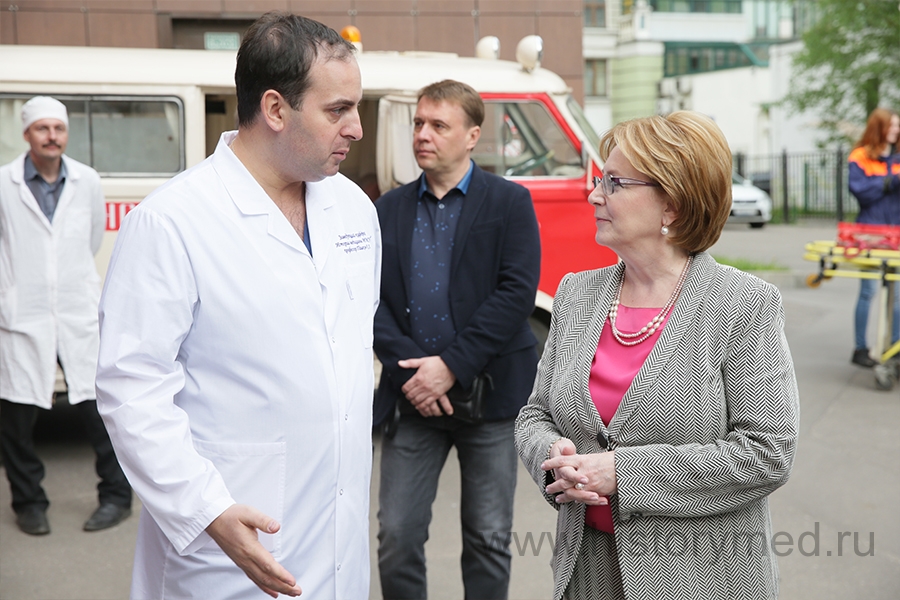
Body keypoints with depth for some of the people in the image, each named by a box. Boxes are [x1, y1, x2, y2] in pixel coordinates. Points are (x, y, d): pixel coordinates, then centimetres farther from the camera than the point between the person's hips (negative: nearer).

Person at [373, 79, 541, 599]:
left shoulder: (510, 203, 0)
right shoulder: (389, 210, 10)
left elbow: (517, 293, -10)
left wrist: (451, 367, -16)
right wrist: (409, 370, -14)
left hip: (489, 396, -2)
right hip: (412, 399, 3)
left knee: (489, 538, 8)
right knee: (396, 535, 3)